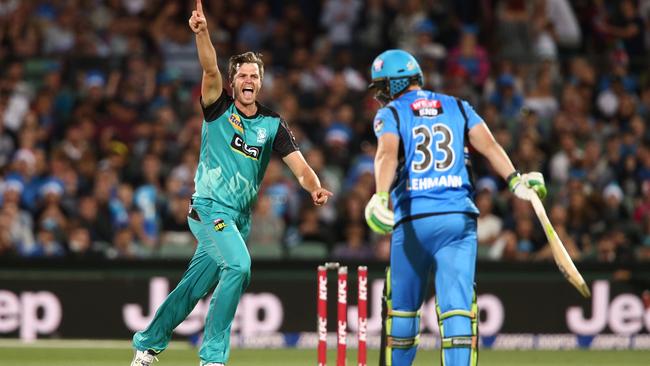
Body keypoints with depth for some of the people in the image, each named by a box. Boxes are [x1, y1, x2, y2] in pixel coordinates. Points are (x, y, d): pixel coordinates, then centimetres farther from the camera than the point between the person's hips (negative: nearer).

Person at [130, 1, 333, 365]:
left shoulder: (272, 124, 5)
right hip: (209, 208, -5)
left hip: (240, 219, 5)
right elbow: (211, 71, -21)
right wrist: (202, 33, -39)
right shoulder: (219, 108, -3)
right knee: (238, 265, -26)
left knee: (194, 288, 12)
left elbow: (299, 165, -5)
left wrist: (315, 187, -27)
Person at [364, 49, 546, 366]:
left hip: (413, 219, -2)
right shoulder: (458, 108, 16)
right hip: (459, 218, 2)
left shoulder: (391, 113, 6)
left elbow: (386, 154, -14)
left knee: (402, 306, 13)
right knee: (457, 304, -7)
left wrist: (381, 195, -30)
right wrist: (515, 180, -12)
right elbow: (487, 144, 0)